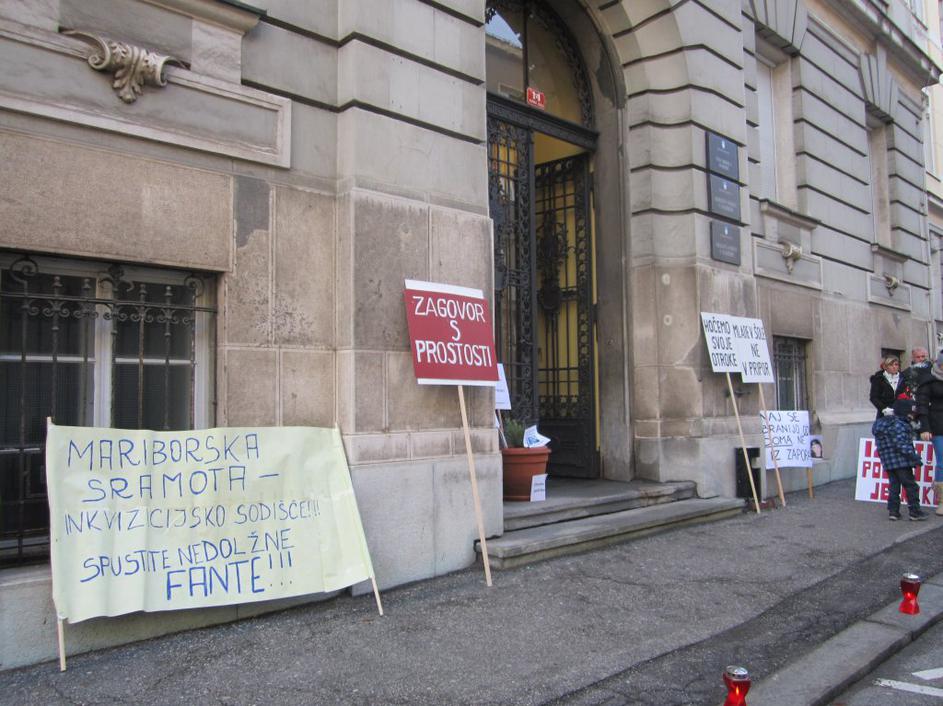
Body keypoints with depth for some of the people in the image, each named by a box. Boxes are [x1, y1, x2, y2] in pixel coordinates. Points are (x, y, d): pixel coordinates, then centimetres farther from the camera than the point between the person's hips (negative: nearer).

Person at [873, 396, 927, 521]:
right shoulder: (898, 425, -15)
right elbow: (901, 444, -23)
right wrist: (914, 456, -19)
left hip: (888, 463, 9)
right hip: (901, 462, -9)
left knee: (894, 485, 12)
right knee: (910, 485, 1)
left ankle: (893, 511, 11)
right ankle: (915, 511, 6)